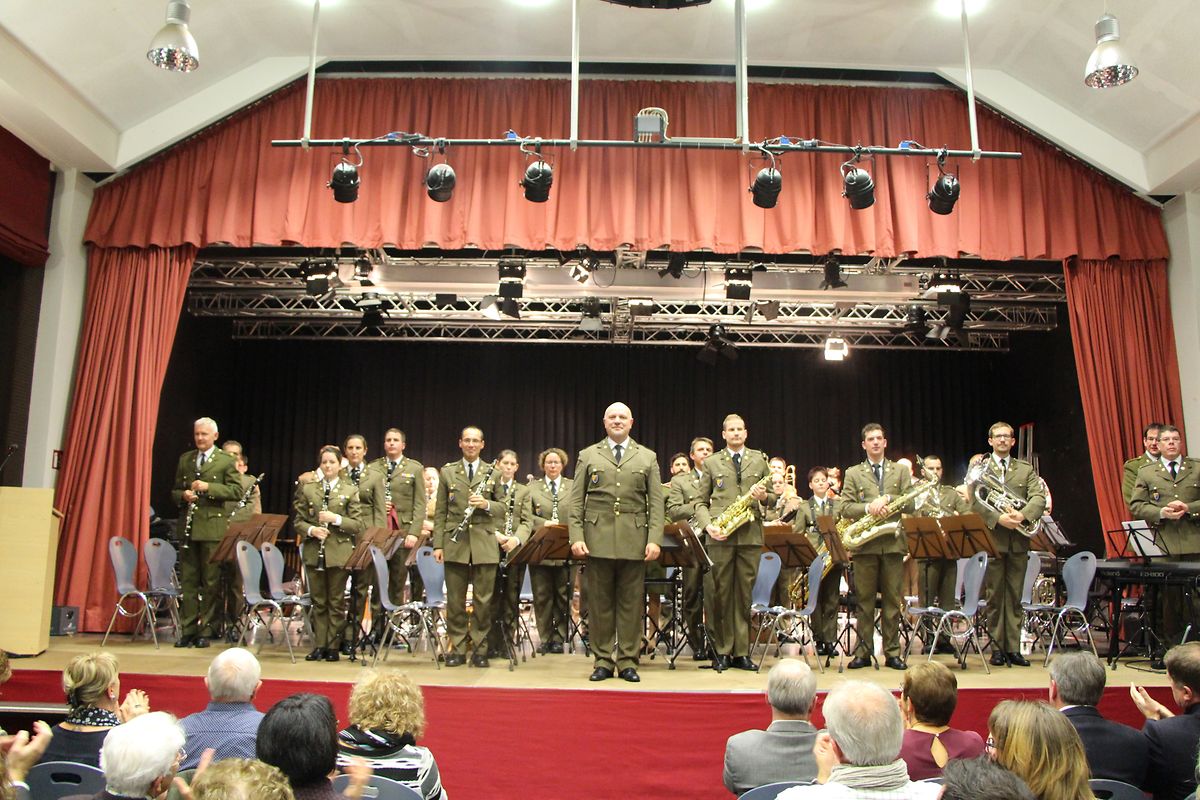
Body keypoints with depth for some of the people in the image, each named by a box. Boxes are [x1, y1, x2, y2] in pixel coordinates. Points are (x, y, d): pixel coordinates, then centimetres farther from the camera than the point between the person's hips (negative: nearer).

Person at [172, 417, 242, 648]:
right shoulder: (185, 459, 16)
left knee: (210, 582, 0)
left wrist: (208, 487, -17)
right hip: (188, 527, 4)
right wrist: (183, 495, -3)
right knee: (188, 580, 6)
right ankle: (188, 630, 13)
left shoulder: (226, 461, 2)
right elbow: (175, 491, 19)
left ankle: (204, 631, 7)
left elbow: (237, 491, -7)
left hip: (213, 528, -4)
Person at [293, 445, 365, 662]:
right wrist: (311, 530, -10)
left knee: (336, 602, 3)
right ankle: (319, 645, 14)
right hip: (314, 553, 2)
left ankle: (333, 646, 10)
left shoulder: (350, 491, 4)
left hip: (339, 553, -2)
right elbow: (298, 520, 9)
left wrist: (336, 519, -15)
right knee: (318, 601, 7)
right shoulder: (307, 489, 10)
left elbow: (357, 525, 0)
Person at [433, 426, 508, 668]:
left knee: (483, 600, 1)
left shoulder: (493, 473, 10)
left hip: (485, 544, 0)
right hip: (455, 544, 0)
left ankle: (479, 649, 12)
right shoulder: (447, 472, 10)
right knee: (455, 600, 4)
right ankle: (458, 648, 14)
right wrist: (438, 544, 1)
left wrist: (486, 504, -12)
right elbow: (440, 512, 8)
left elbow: (502, 508, 9)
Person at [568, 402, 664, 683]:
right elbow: (576, 501, 6)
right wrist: (576, 537, -5)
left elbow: (656, 502, 6)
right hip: (598, 540, 0)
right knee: (599, 602, 5)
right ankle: (602, 661, 14)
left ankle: (628, 661, 13)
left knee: (631, 603, 4)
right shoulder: (587, 456, 10)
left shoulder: (648, 457, 11)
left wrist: (655, 539, -5)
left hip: (634, 541, 0)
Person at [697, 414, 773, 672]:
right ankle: (722, 651, 11)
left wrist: (764, 496, -7)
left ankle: (742, 652, 11)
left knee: (745, 595, 3)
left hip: (751, 535, 1)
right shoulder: (711, 462, 11)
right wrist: (708, 525, -8)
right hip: (720, 536, -1)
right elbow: (702, 502, 10)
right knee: (721, 595, 2)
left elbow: (773, 497, 16)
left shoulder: (760, 460, 14)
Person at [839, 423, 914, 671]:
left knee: (892, 601, 3)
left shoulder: (900, 471, 13)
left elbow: (911, 504, 3)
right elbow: (845, 507, 1)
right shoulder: (853, 473, 10)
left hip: (893, 543, 1)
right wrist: (868, 507, -16)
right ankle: (864, 652, 9)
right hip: (865, 545, -1)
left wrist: (887, 499, -12)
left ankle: (892, 653, 12)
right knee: (864, 601, 2)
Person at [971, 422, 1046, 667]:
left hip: (1018, 540, 2)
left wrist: (1022, 515, -19)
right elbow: (975, 502, -5)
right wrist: (998, 518, -19)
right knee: (995, 596, 2)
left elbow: (1039, 498, -1)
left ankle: (1013, 648, 11)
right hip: (991, 539, -2)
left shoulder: (1026, 469, 13)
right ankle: (997, 648, 8)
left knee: (1014, 596, 5)